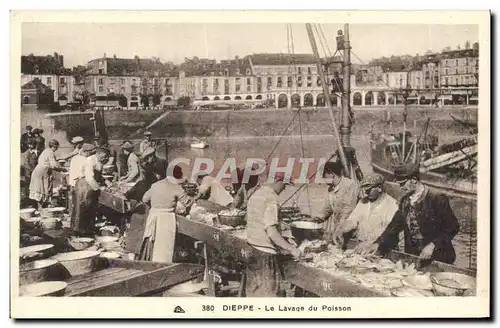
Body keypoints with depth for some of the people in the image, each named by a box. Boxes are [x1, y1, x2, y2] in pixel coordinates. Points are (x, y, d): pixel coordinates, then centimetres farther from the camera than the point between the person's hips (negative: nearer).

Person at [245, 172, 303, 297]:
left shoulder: (255, 195, 9)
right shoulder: (272, 199, -18)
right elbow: (271, 232, -24)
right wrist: (292, 249, -19)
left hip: (253, 249, 9)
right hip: (267, 254, -9)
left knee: (254, 291, 14)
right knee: (270, 293, -2)